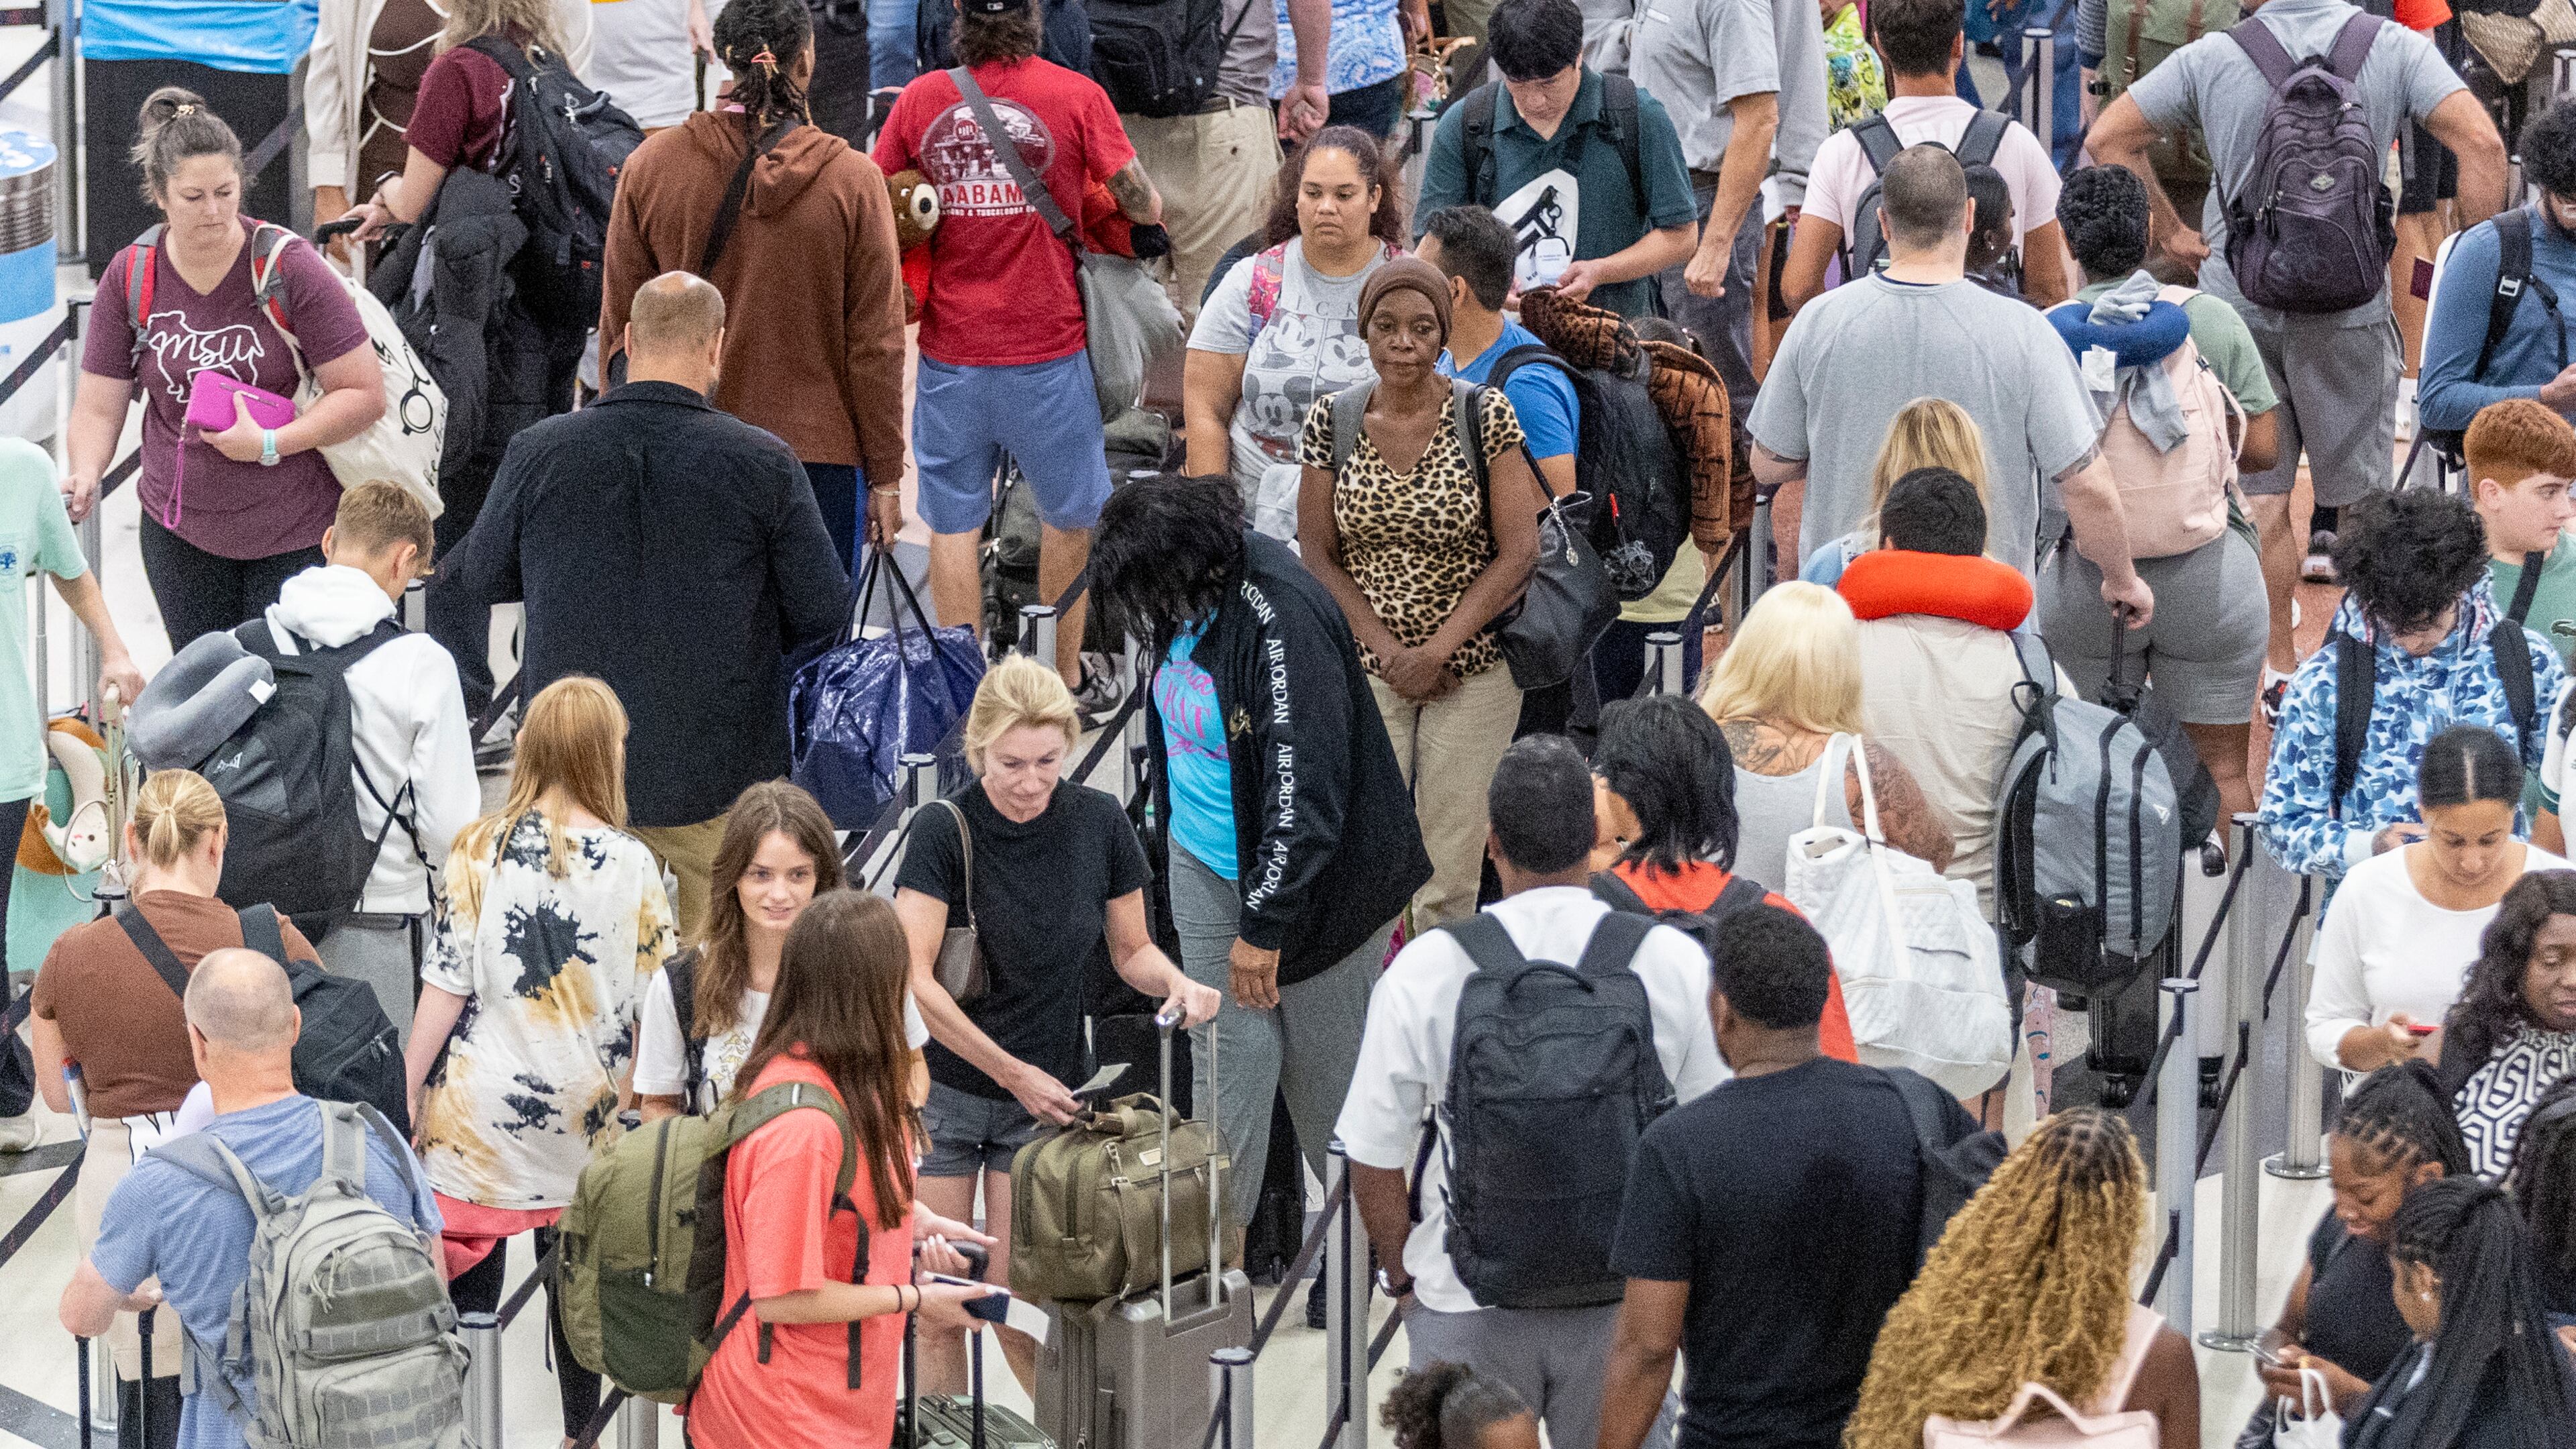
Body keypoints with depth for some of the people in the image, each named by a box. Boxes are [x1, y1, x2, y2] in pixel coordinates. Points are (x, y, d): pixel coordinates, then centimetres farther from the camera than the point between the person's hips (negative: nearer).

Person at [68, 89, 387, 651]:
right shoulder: (130, 278, -3)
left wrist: (269, 445, -25)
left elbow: (365, 393, -14)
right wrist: (83, 476, -21)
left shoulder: (289, 268, -14)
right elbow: (99, 408, 0)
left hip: (296, 535, -3)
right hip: (181, 533, 3)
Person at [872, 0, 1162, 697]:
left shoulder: (920, 99, -1)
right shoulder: (1076, 96, -8)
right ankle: (1065, 678, 24)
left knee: (953, 521, 11)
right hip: (1047, 345, -1)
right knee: (1068, 515, 17)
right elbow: (1144, 207, -4)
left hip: (950, 349, 1)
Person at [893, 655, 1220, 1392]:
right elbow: (914, 980, -17)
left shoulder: (1099, 822, -4)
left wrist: (1174, 981, -14)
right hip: (944, 1088, -1)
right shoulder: (945, 830, -14)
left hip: (1045, 1097, 1)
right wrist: (1015, 1073, -19)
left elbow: (1130, 949, 9)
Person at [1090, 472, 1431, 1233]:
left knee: (1328, 1064, 6)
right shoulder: (1187, 600, -3)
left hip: (1311, 881, -7)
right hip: (1208, 869, 7)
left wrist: (1266, 923, -26)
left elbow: (1305, 791, -30)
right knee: (1227, 1055, 7)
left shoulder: (1282, 621, -30)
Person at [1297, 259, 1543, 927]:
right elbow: (1317, 554, 2)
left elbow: (1518, 554, -8)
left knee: (1451, 883, 2)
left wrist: (1435, 652, -14)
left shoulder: (1486, 416, -7)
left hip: (1472, 670, -1)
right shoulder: (1331, 420, -1)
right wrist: (1388, 649, -10)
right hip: (1364, 668, 1)